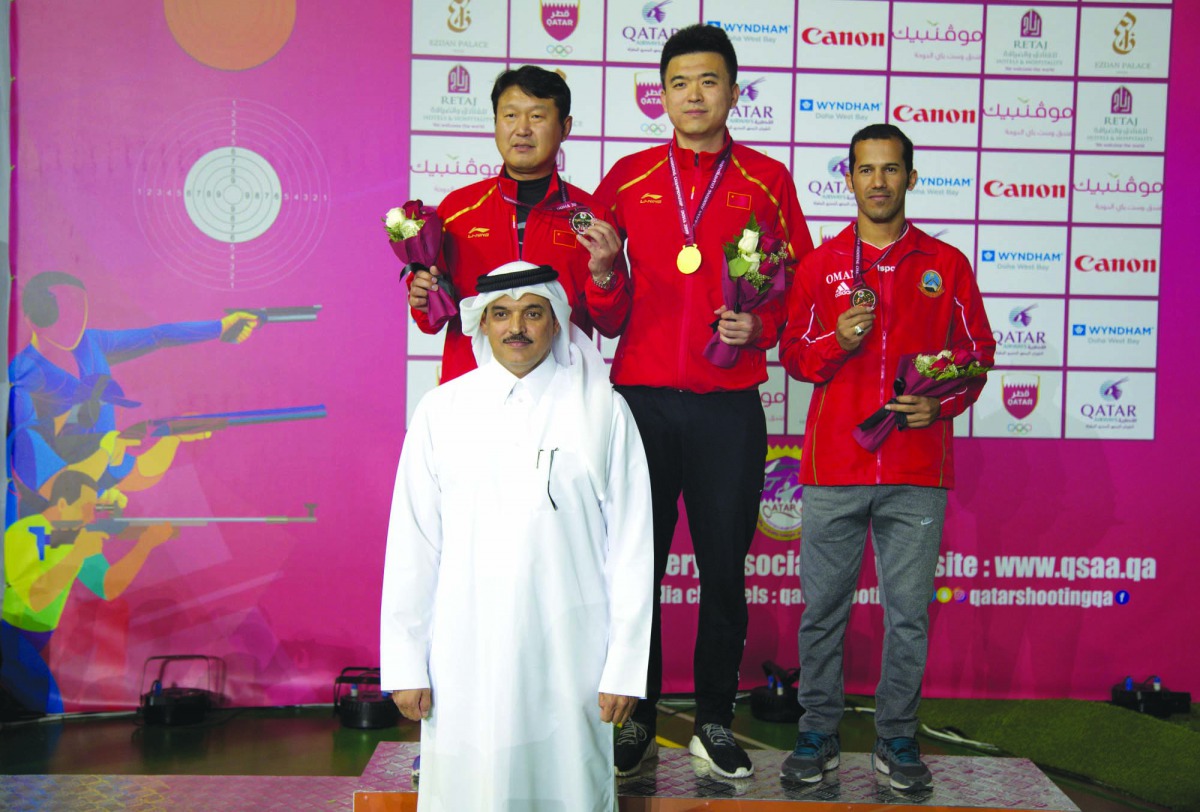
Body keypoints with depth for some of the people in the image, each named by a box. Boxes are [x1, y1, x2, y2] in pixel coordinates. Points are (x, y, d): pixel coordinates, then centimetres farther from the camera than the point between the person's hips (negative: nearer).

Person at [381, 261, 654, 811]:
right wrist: (405, 665, 2)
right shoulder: (441, 410, 6)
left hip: (569, 656, -1)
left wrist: (625, 666, -2)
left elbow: (631, 546, 1)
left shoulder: (603, 410, 3)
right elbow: (411, 546, 5)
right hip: (465, 661, 1)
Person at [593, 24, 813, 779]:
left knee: (725, 566, 6)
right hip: (642, 396, 1)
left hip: (730, 404, 0)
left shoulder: (767, 179, 7)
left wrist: (761, 326, -8)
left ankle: (715, 720, 23)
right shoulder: (629, 177, 9)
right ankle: (637, 716, 22)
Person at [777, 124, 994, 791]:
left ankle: (898, 737, 18)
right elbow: (793, 355, 10)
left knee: (910, 610, 4)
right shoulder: (820, 265, 10)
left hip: (918, 467, 0)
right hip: (834, 464, 0)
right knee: (824, 605, 5)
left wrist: (942, 403, -6)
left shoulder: (947, 265, 9)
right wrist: (837, 340, -10)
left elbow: (978, 351, 12)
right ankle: (819, 733, 18)